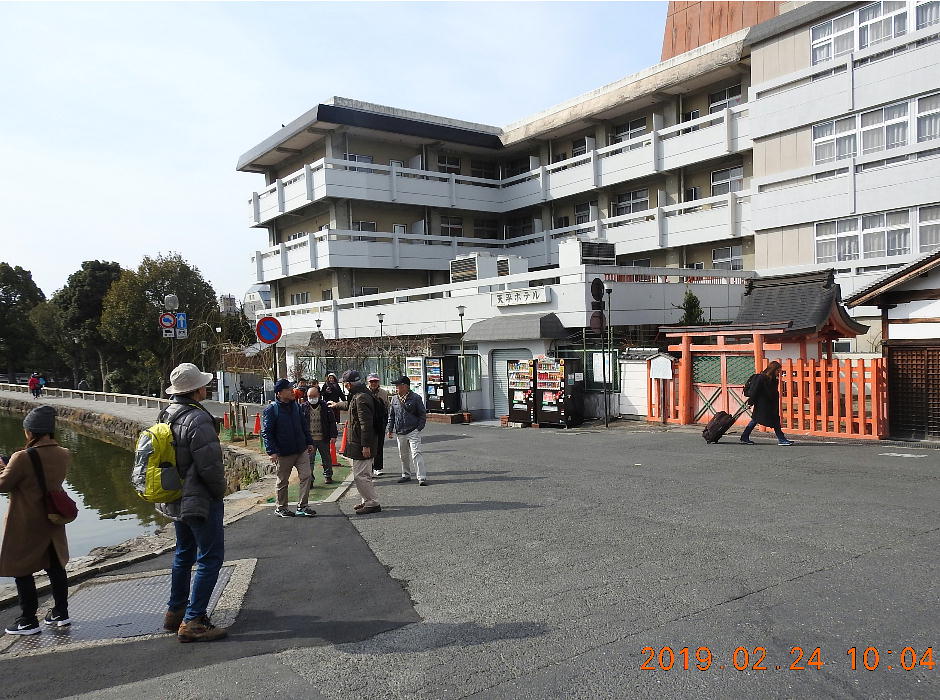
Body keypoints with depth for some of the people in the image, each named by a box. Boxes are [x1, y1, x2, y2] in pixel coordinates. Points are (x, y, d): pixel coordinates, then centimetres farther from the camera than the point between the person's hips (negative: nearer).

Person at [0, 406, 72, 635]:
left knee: (22, 572, 9)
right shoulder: (64, 456, -4)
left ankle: (28, 621, 16)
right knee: (55, 567, 18)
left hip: (26, 526, -6)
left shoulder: (22, 458, -23)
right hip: (53, 522, 6)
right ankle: (61, 613, 28)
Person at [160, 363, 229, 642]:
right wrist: (220, 491, -7)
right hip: (201, 501, -10)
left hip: (175, 500, 10)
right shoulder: (198, 419, -23)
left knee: (184, 553, 22)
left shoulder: (166, 415, 7)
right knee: (210, 557, -2)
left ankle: (175, 612, 32)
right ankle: (193, 622, -1)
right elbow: (210, 465, -24)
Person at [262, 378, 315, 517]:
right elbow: (266, 432, -11)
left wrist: (309, 442, 14)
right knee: (283, 481, 8)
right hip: (284, 453, -5)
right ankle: (281, 508, 23)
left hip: (301, 450, 5)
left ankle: (302, 506, 8)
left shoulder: (295, 406, 8)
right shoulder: (271, 409, -10)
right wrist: (272, 451, -17)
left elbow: (304, 425, 17)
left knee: (306, 476, -1)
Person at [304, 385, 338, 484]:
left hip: (323, 438, 0)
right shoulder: (304, 407, 0)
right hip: (309, 439, 0)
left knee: (326, 458, 13)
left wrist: (333, 435, -4)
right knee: (309, 459, 0)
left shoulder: (325, 406, -2)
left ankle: (328, 475, 29)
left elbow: (332, 422, 1)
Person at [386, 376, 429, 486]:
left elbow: (423, 414, 0)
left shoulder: (416, 398, -4)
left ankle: (422, 477, -12)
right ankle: (406, 475, 28)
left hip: (413, 432, -5)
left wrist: (419, 428, -7)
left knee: (416, 454, -12)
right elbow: (391, 415, 16)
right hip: (400, 433, 5)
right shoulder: (394, 399, 10)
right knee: (403, 455, 13)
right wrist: (390, 429, 9)